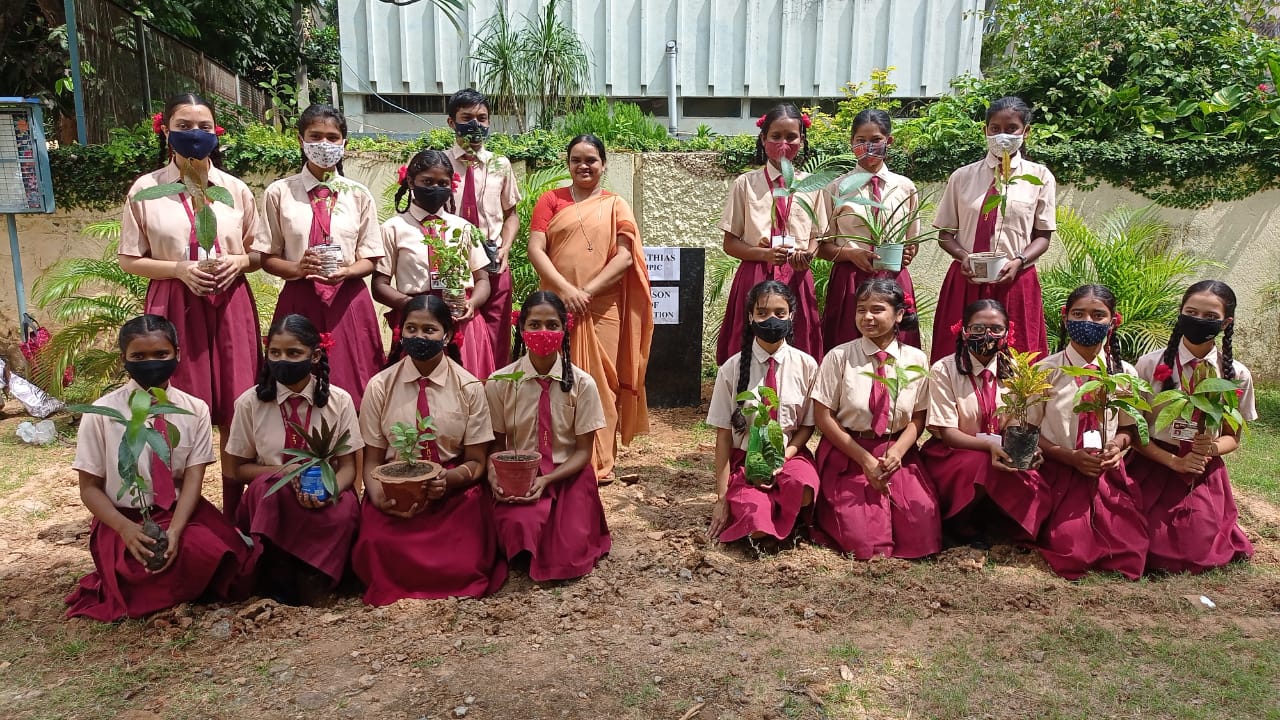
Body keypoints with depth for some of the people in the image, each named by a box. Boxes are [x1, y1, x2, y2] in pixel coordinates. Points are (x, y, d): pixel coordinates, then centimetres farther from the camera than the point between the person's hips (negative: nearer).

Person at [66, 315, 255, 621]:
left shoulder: (194, 410, -1)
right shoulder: (102, 413, -5)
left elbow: (193, 477, -7)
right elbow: (89, 487, -2)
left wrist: (174, 530, -25)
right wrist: (125, 528, -20)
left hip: (183, 512, 3)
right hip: (123, 519, -2)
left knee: (224, 557, -23)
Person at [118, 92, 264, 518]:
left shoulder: (235, 190, 6)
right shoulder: (145, 189, 0)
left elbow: (259, 254, 12)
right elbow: (130, 260, 2)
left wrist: (238, 261, -9)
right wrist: (181, 268, -13)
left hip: (230, 306, 2)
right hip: (175, 308, -2)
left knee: (235, 414, 4)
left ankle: (234, 514, 17)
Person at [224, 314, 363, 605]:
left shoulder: (339, 401, -2)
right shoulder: (250, 402, -1)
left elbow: (347, 467, 0)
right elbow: (239, 469, 6)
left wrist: (330, 490, -24)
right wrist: (283, 472, -15)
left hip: (325, 497, -1)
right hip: (268, 500, 1)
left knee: (345, 511, -35)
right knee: (266, 484, -34)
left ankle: (313, 581, -13)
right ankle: (280, 577, -19)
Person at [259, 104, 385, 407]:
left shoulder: (358, 195, 5)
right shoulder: (279, 193, 1)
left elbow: (369, 259, 5)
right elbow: (268, 258, 3)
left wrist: (346, 271, -16)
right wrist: (297, 268, -17)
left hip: (349, 304, 1)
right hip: (299, 303, -1)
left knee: (352, 390, 2)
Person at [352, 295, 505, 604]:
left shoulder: (469, 387, -1)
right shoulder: (380, 386, 0)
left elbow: (477, 462, 2)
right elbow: (372, 460, 2)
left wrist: (450, 479, -21)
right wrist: (378, 495, -20)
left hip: (455, 492, 0)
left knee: (463, 565, -25)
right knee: (378, 554, -27)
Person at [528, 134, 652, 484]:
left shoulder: (615, 205, 9)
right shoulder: (551, 200, 9)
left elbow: (625, 257, -2)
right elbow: (535, 250, -2)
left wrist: (588, 291, -13)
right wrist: (566, 289, -16)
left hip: (602, 308, -1)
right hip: (558, 306, 1)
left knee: (600, 383, 0)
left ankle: (601, 462, 8)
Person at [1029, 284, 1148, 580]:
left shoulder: (1123, 373, 4)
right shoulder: (1046, 370, -6)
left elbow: (1128, 427, 15)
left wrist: (1118, 444, -9)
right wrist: (1070, 456, -16)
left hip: (1109, 475, 3)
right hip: (1061, 474, -3)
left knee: (1131, 552, -11)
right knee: (1073, 552, -17)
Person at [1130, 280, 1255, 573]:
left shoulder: (1237, 376, -3)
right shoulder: (1151, 365, -10)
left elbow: (1232, 437, 7)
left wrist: (1214, 447, -17)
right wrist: (1174, 461, -17)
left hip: (1205, 478, 2)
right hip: (1154, 471, -1)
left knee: (1197, 553, -4)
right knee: (1154, 552, -9)